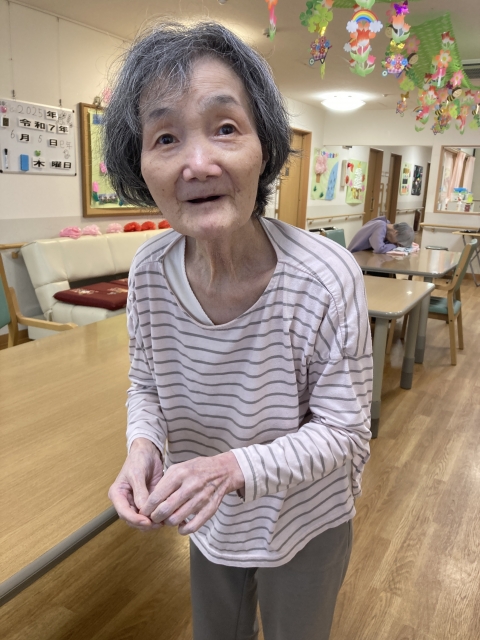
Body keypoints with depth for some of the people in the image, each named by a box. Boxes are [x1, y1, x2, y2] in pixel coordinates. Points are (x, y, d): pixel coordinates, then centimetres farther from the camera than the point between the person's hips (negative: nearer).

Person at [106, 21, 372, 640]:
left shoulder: (327, 277, -31)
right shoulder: (149, 271, -19)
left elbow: (344, 432, -21)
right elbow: (147, 383, -3)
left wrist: (235, 467, -36)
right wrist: (143, 444, -24)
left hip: (305, 526, -3)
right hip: (210, 521, 4)